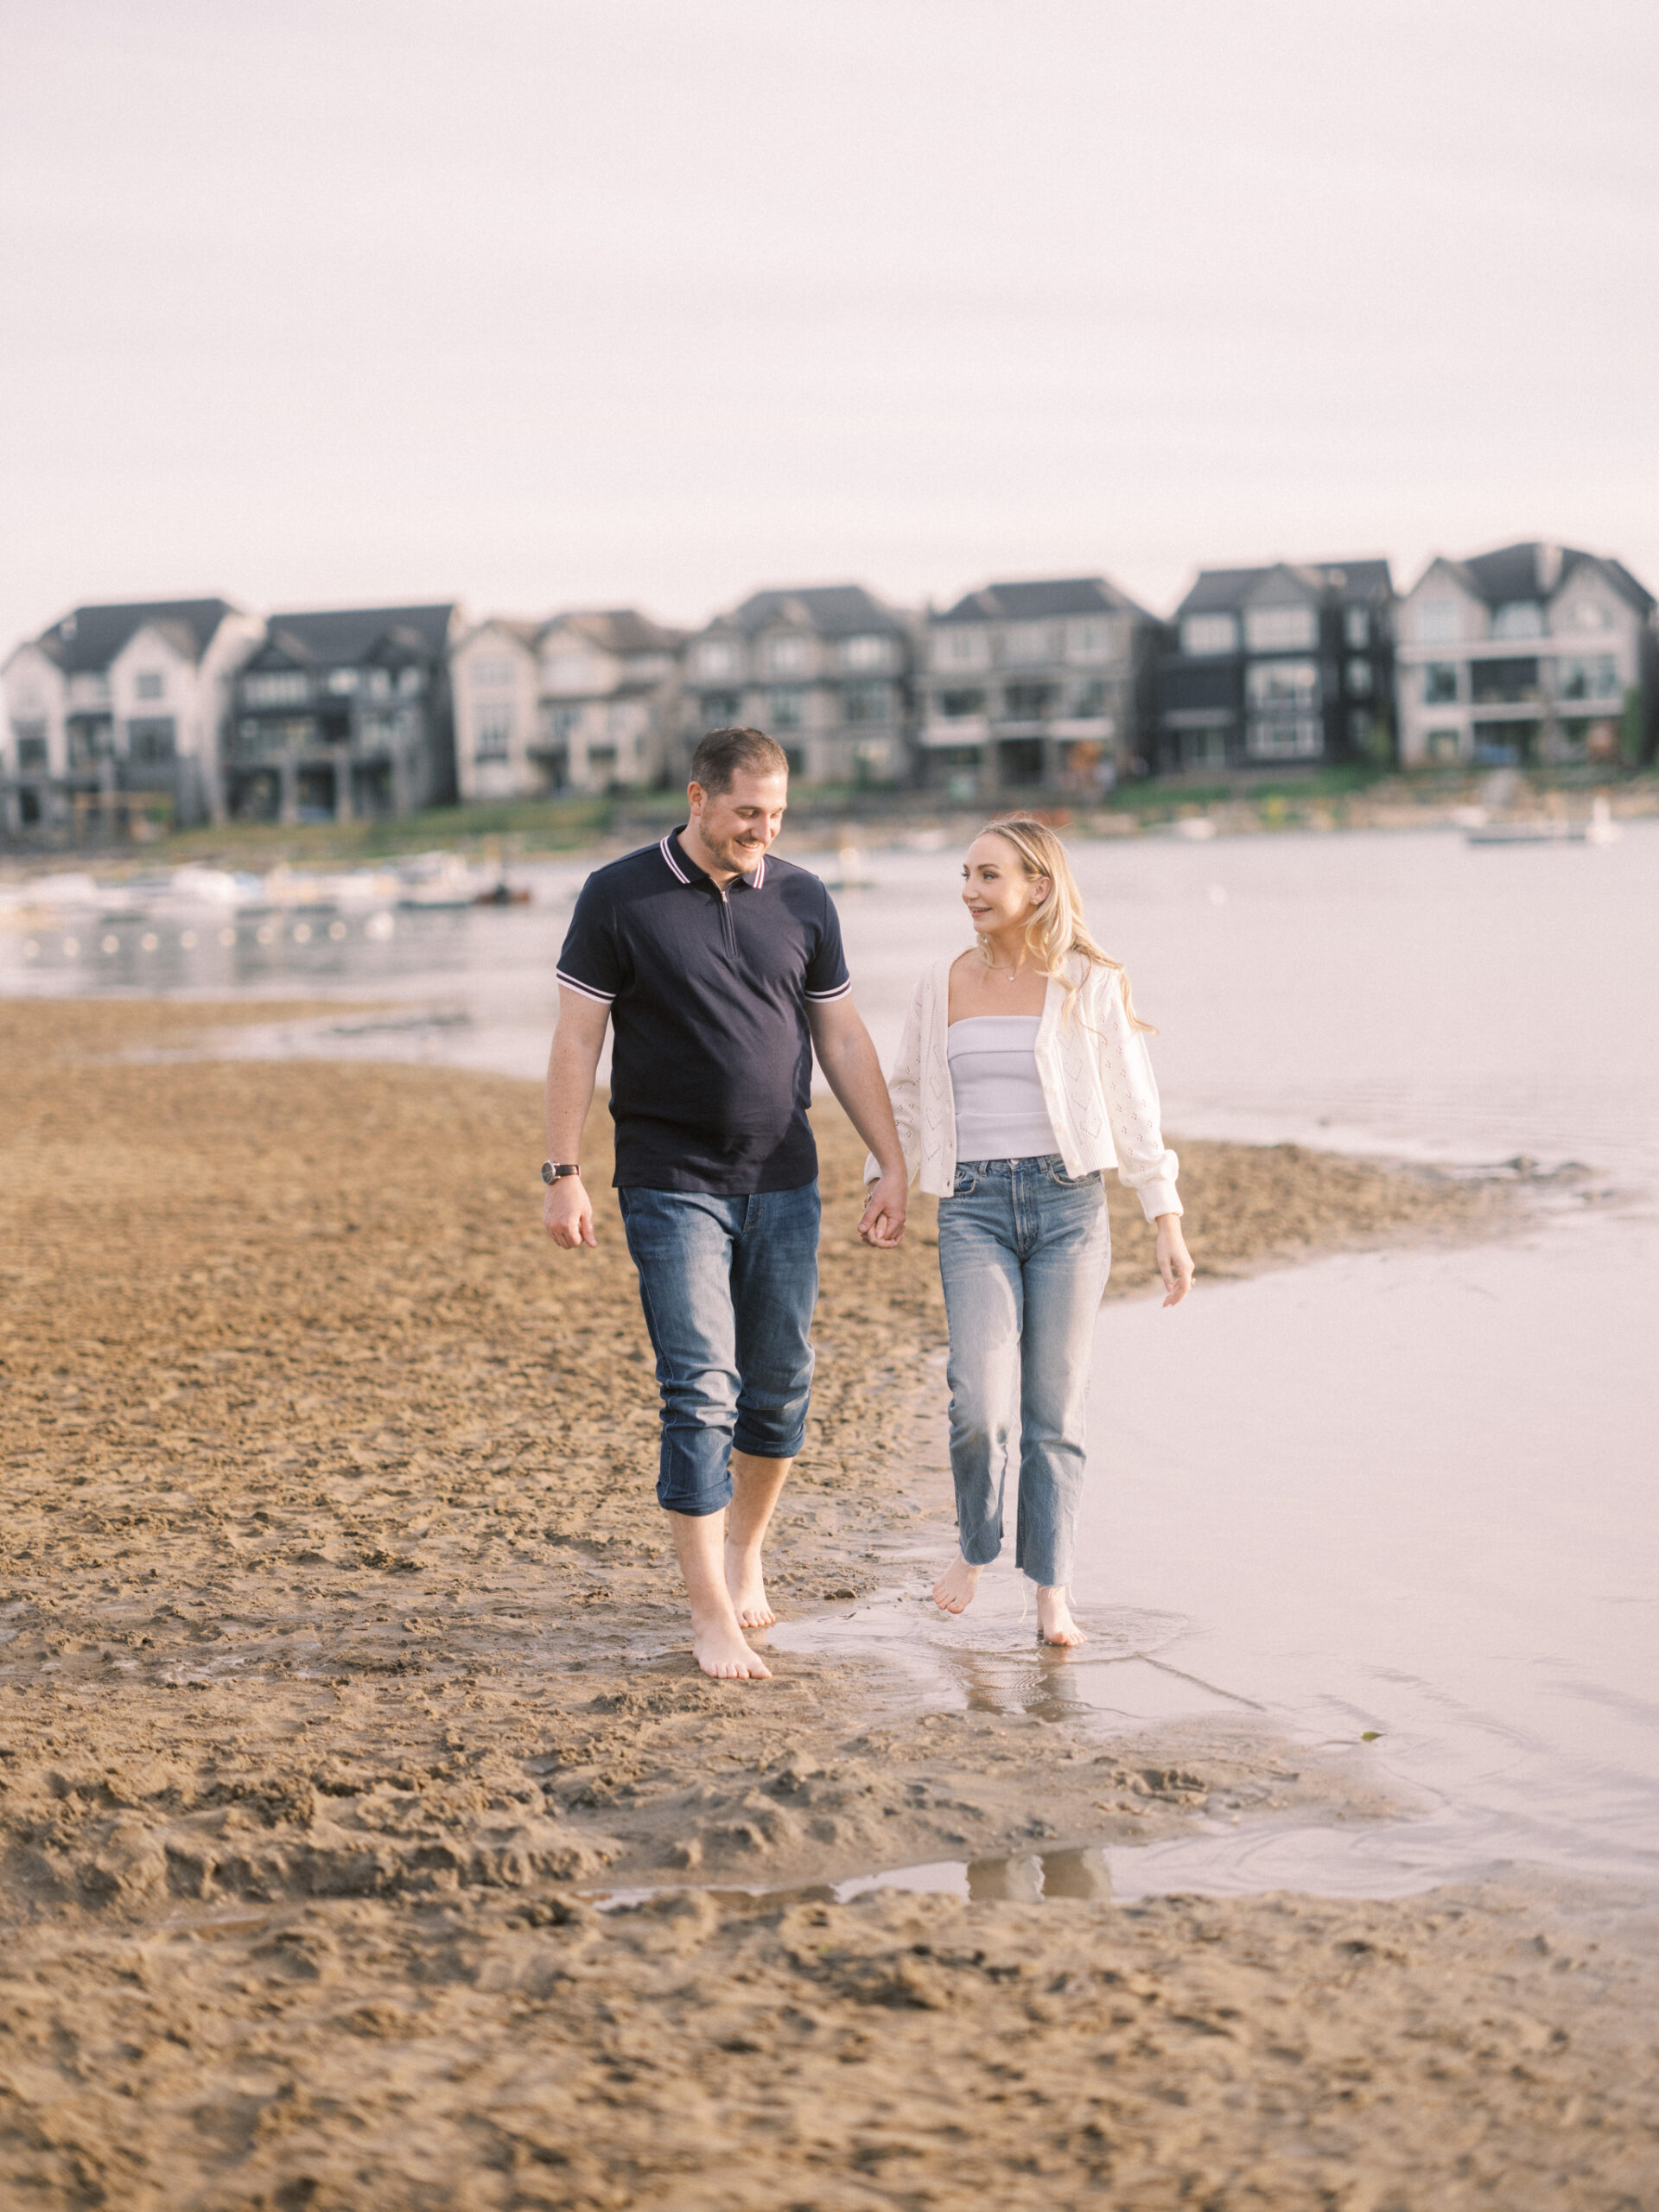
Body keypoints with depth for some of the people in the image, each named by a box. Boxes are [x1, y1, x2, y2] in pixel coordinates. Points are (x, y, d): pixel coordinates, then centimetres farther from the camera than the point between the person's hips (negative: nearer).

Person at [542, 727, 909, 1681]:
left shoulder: (802, 900, 5)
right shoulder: (619, 897, -4)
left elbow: (844, 1038, 11)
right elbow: (578, 1039, -3)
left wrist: (893, 1164, 8)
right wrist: (563, 1175, -7)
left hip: (784, 1183, 4)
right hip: (671, 1185, -4)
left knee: (781, 1385, 8)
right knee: (701, 1392, -9)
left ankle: (746, 1552, 31)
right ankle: (712, 1615, -5)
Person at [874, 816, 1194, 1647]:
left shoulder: (1090, 985, 1)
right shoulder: (942, 986, 8)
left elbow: (1133, 1107, 3)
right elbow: (909, 1099, 19)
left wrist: (1167, 1221, 0)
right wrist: (884, 1182, 8)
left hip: (1068, 1203, -1)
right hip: (974, 1209, 1)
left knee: (1054, 1411, 2)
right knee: (980, 1404, -14)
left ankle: (1052, 1592, 13)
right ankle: (976, 1543, 13)